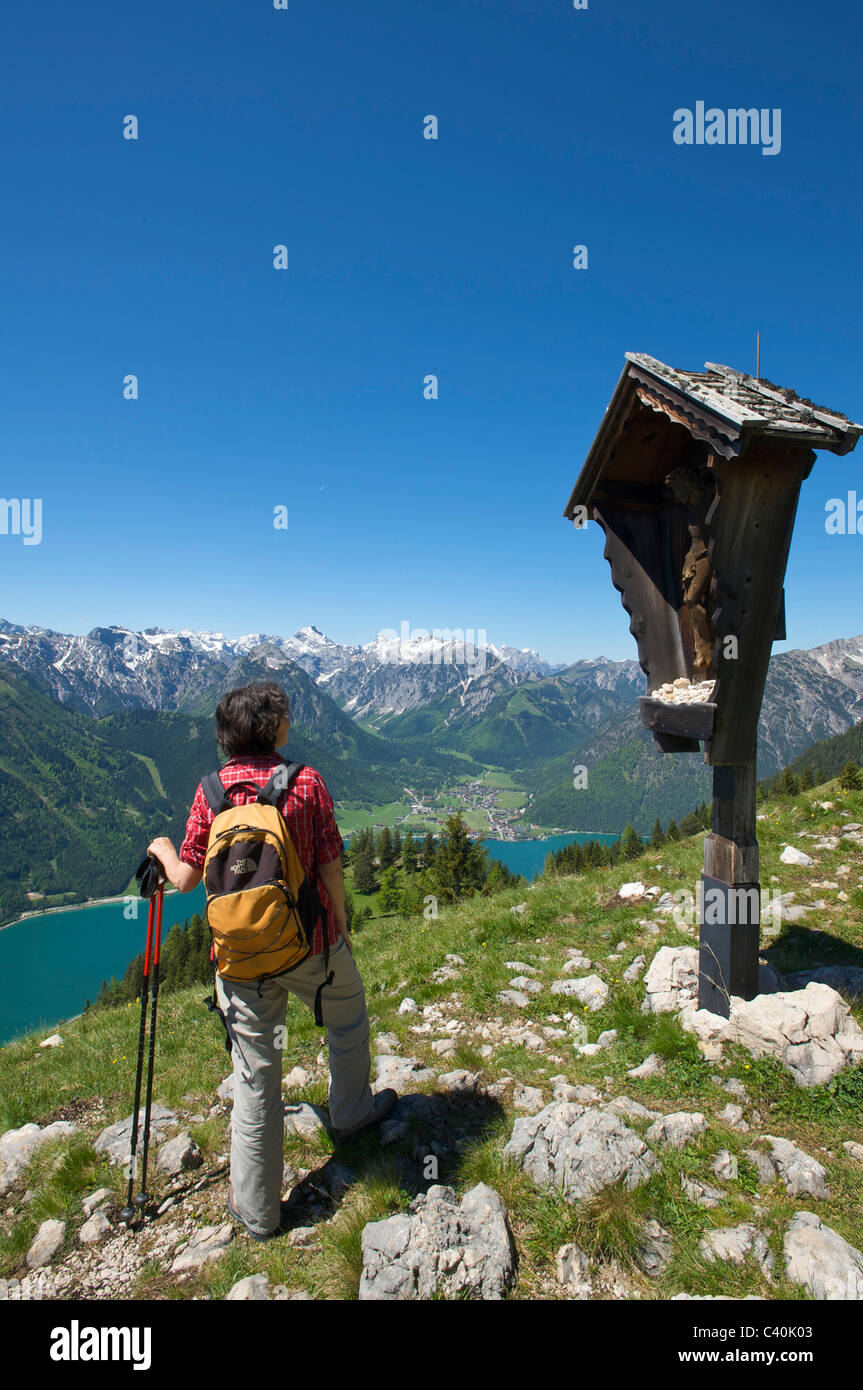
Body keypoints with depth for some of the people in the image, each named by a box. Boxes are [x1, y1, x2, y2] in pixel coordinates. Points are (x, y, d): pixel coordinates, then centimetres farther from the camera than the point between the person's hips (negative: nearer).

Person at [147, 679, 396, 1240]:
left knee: (256, 1076, 12)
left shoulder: (211, 791, -4)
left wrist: (163, 851, 19)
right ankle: (352, 1112, 47)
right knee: (349, 1013, 29)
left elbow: (186, 878, -3)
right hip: (310, 942, -2)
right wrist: (340, 924, 6)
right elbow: (330, 867, -9)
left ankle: (258, 1210, 26)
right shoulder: (306, 782, -10)